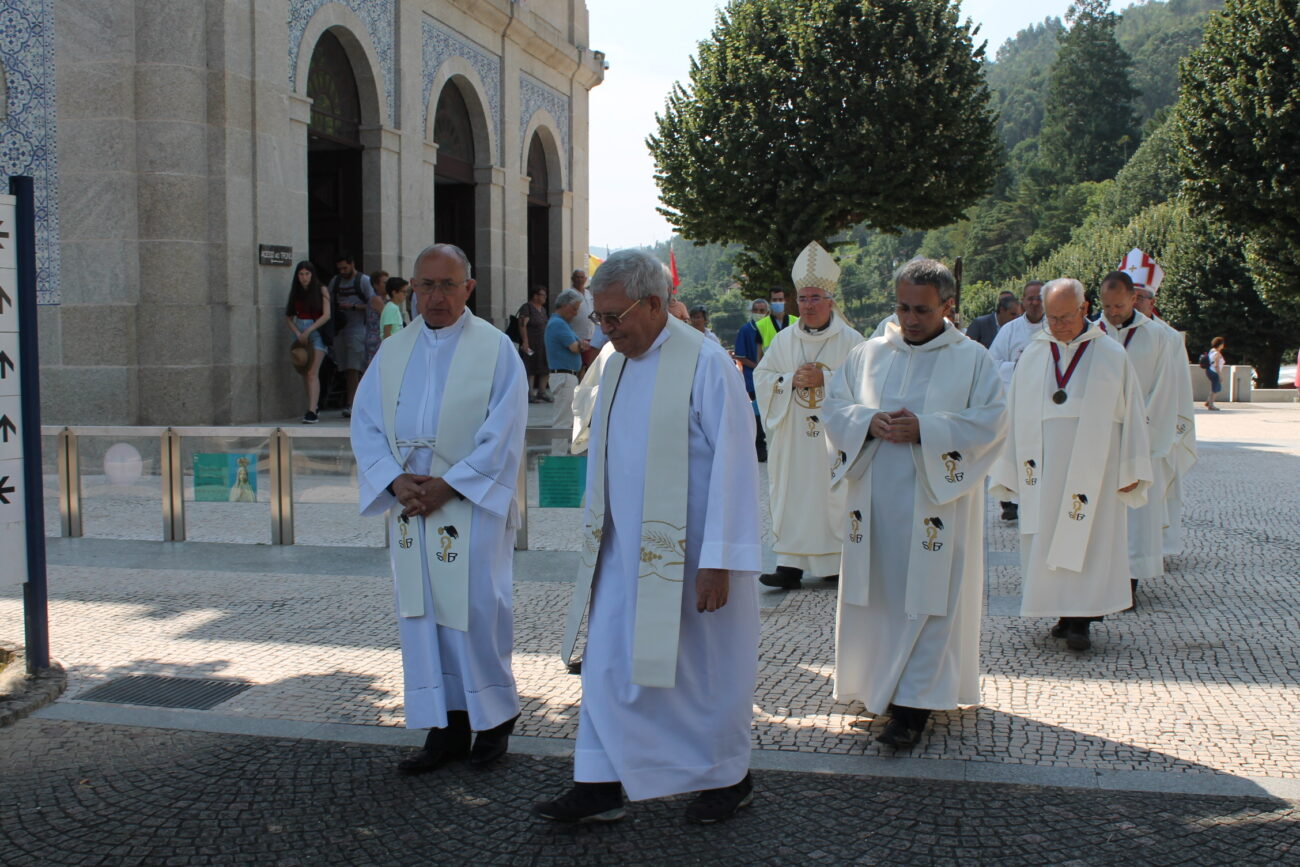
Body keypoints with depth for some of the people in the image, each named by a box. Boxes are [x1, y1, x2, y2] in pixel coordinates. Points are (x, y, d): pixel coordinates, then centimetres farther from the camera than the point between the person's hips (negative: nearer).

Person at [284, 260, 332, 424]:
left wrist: (308, 331, -15)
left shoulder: (321, 290, -3)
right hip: (299, 332, 5)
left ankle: (312, 412, -20)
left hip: (317, 331, -5)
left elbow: (326, 315, -10)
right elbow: (288, 316, 8)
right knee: (304, 372, 8)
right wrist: (298, 333, -7)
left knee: (312, 373, -15)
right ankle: (314, 406, 23)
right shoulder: (295, 292, 10)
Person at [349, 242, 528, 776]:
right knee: (422, 616, 6)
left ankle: (495, 718, 16)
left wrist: (449, 484, -15)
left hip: (473, 505, -4)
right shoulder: (392, 352, 11)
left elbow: (503, 436, -9)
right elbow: (366, 425, 7)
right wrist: (395, 480, -10)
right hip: (409, 506, 5)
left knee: (476, 610, -3)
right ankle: (447, 729, 16)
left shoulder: (496, 349, -3)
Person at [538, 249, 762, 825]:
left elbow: (732, 465, -17)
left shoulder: (705, 364, -15)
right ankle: (600, 784, 17)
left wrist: (718, 561, -19)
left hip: (687, 552, -6)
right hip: (624, 550, 7)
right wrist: (595, 532, 13)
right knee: (609, 663, 7)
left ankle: (728, 778, 27)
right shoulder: (616, 364, 7)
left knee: (707, 668, 8)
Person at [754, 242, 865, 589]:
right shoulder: (784, 340, 10)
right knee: (792, 494, -1)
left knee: (834, 494, 0)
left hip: (835, 437, -3)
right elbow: (761, 377, 7)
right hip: (792, 438, 3)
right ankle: (791, 565, 0)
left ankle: (839, 561, 14)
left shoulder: (850, 340, 0)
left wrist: (824, 379, -16)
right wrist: (791, 379, -10)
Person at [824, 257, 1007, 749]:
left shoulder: (972, 359, 0)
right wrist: (868, 422, -14)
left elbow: (991, 422, -8)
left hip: (936, 501, -3)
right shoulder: (868, 354, 10)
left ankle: (914, 702, 2)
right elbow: (833, 408, 8)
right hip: (874, 500, 3)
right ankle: (879, 683, 25)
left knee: (927, 600, -2)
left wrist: (925, 428, -19)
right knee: (877, 593, 9)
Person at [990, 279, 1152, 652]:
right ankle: (1065, 614, 14)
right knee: (1048, 544, 4)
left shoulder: (1112, 355, 1)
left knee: (1087, 543, -3)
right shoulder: (1032, 356, 6)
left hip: (1093, 471, -2)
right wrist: (1008, 469, 8)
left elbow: (1133, 415, 3)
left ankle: (1080, 621, 1)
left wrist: (1131, 471, 0)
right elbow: (1014, 415, 10)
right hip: (1044, 470, 3)